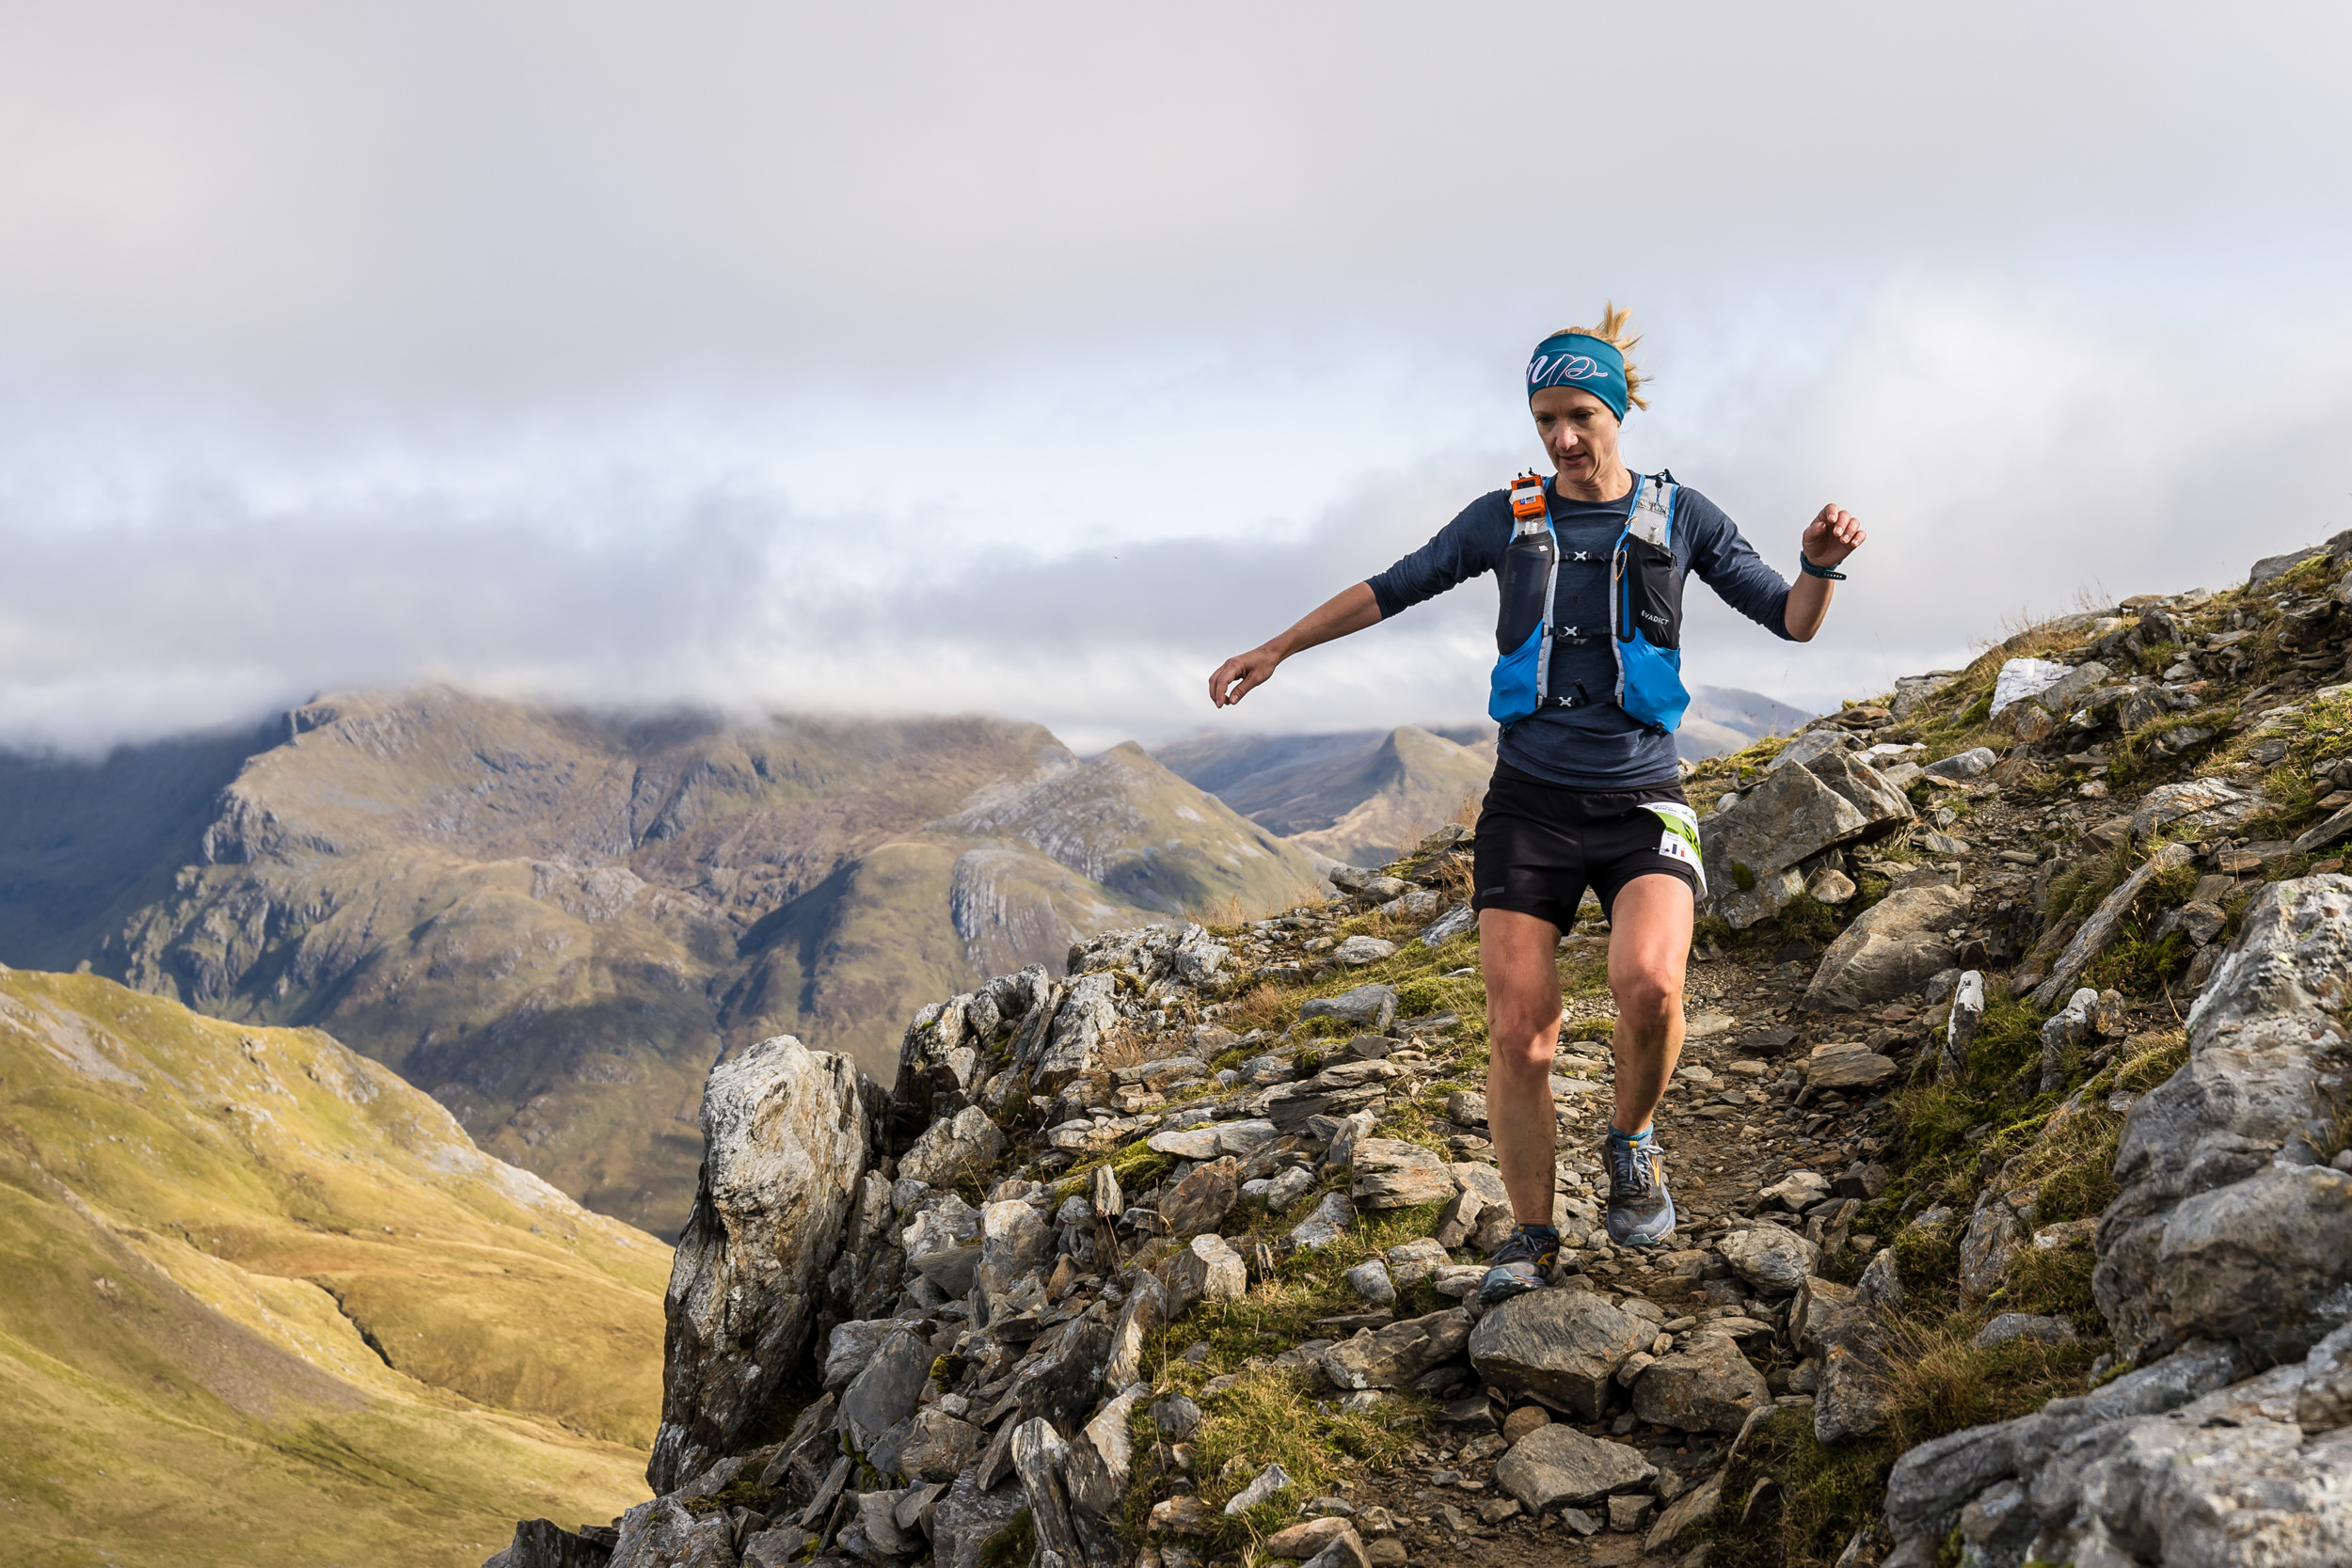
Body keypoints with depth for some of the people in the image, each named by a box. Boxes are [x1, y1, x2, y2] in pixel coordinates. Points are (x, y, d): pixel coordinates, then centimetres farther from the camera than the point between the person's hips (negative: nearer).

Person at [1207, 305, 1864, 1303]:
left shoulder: (1677, 515, 5)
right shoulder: (1507, 518, 7)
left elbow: (1792, 621, 5)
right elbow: (1392, 588, 16)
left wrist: (1820, 563, -16)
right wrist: (1277, 650, 18)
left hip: (1642, 801, -1)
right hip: (1530, 802, 2)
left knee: (1648, 982, -28)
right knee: (1518, 1035, -4)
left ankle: (1633, 1143, 1)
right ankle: (1531, 1240, 13)